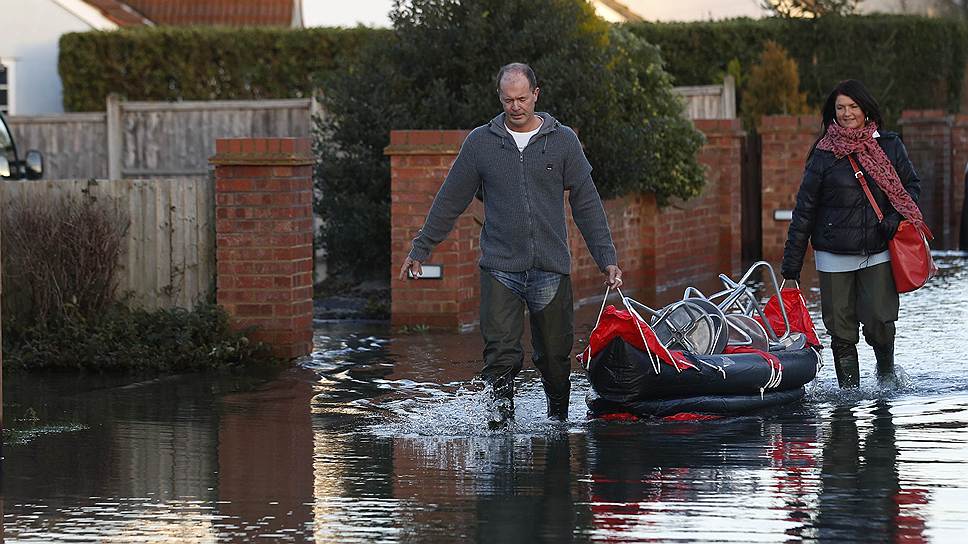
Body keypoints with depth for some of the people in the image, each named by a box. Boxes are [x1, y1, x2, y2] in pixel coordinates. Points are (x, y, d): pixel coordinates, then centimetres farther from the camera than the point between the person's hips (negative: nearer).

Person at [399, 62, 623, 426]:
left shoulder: (563, 141, 5)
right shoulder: (480, 142, 6)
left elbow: (587, 204, 7)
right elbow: (449, 201, 13)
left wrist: (607, 258, 2)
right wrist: (420, 249, 14)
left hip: (551, 270, 0)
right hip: (500, 269, 0)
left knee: (555, 356, 6)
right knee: (501, 352, -14)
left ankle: (558, 417, 23)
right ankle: (501, 409, -6)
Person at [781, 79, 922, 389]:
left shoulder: (889, 146, 5)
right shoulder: (824, 154, 0)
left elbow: (912, 185, 15)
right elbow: (805, 208, 2)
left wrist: (896, 217, -6)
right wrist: (792, 260, 1)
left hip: (878, 253, 0)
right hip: (835, 257, 0)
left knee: (879, 321, -9)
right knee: (841, 330, 1)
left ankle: (886, 370, 20)